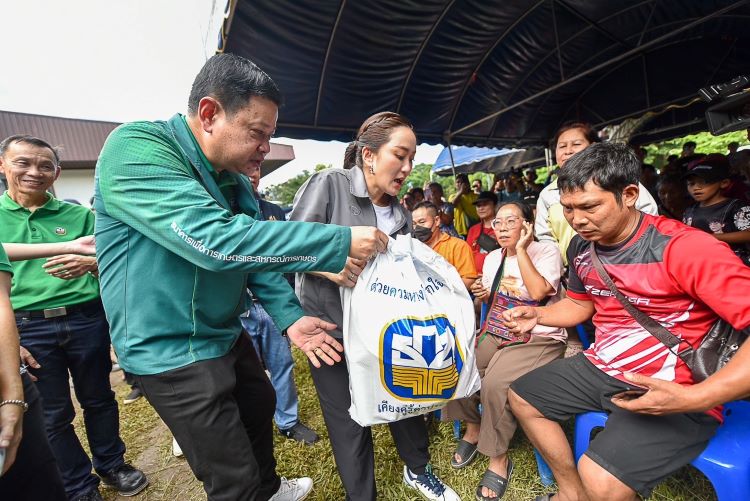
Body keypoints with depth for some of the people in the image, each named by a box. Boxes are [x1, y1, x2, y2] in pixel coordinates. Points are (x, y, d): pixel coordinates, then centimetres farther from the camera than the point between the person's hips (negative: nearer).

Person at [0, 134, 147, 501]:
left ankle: (111, 465, 37)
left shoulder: (79, 215, 4)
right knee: (52, 415, 12)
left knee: (98, 398, 15)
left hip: (87, 319, 1)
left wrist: (89, 263, -20)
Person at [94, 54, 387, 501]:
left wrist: (290, 316, -9)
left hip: (226, 334, 9)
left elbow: (254, 250, 4)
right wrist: (340, 241, -34)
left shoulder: (234, 178, 4)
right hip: (173, 348, -8)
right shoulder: (134, 149, -22)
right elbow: (214, 240, -37)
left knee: (260, 409, 27)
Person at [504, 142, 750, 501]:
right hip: (601, 367, 8)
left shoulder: (684, 248, -23)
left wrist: (695, 399, -31)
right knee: (521, 397, 13)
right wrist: (538, 315, -2)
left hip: (671, 392, -7)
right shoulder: (581, 247, 0)